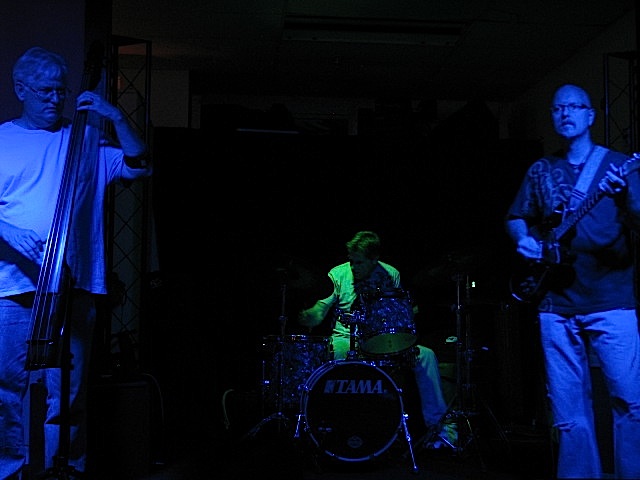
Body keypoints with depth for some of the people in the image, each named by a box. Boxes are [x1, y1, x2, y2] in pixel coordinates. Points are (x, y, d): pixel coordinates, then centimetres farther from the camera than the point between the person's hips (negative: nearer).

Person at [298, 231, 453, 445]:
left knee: (426, 355, -17)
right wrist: (307, 316, -28)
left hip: (384, 342, 2)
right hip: (345, 339, -2)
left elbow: (402, 312, 12)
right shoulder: (338, 274, -2)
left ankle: (436, 424, -8)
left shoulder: (390, 275, 4)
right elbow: (321, 309, -6)